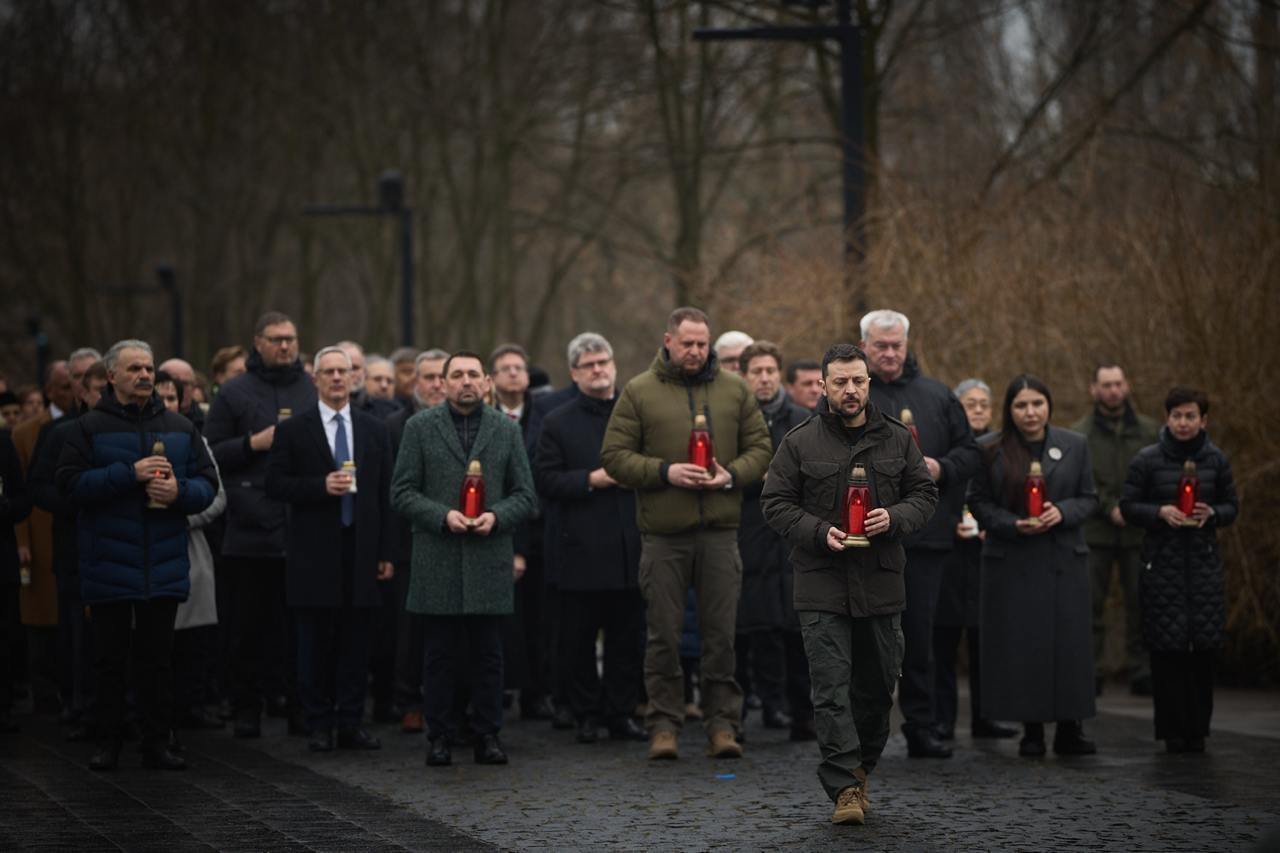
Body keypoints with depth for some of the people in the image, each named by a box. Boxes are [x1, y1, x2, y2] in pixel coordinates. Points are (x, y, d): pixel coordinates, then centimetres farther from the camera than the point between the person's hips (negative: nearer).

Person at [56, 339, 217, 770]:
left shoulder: (180, 428, 10)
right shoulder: (89, 428, 0)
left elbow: (208, 484, 9)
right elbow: (71, 482, -11)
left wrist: (180, 492, -13)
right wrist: (128, 474, -18)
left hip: (165, 568, 3)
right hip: (108, 567, -2)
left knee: (158, 658, 5)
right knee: (111, 659, 4)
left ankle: (157, 742, 9)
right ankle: (110, 741, 11)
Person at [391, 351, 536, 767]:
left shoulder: (506, 429, 10)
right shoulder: (420, 427, 6)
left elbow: (524, 495, 10)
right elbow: (402, 493, 2)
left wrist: (496, 516, -10)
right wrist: (443, 516, -12)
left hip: (490, 559, 1)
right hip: (438, 561, -1)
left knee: (488, 654, 3)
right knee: (440, 654, 2)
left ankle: (487, 736, 10)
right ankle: (439, 737, 8)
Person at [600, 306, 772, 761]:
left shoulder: (734, 390, 10)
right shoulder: (639, 392, 3)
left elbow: (760, 447, 11)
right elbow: (614, 455, 0)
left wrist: (732, 475, -8)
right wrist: (665, 472, -14)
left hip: (720, 530, 1)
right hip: (662, 531, -1)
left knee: (721, 632, 2)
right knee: (664, 633, 2)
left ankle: (722, 724, 8)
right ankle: (664, 725, 9)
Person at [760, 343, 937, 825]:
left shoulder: (897, 440, 7)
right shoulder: (800, 443, 0)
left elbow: (924, 494, 10)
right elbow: (775, 503, 0)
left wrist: (894, 518, -11)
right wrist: (820, 532, -15)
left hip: (881, 585, 3)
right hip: (822, 585, -3)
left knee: (878, 686, 11)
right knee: (831, 689, -9)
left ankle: (859, 771, 30)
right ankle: (845, 789, -11)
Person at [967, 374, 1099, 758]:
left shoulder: (1075, 445, 6)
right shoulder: (989, 449, 0)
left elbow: (1089, 498, 8)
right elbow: (978, 502, 2)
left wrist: (1062, 512, -12)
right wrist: (1013, 524, -14)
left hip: (1063, 559, 1)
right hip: (1011, 563, -1)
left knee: (1068, 643, 1)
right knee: (1020, 646, -1)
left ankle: (1069, 729, 10)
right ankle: (1031, 731, 7)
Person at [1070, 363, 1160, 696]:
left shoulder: (1150, 431, 10)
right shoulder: (1080, 433, 5)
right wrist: (1110, 508, -14)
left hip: (1139, 533, 1)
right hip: (1095, 532, -1)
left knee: (1140, 603, 1)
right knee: (1091, 603, -1)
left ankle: (1141, 674, 6)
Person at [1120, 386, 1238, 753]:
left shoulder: (1215, 459, 5)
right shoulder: (1147, 460, -1)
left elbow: (1231, 505, 12)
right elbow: (1128, 506, 3)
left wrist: (1211, 513, -9)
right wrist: (1160, 512, -14)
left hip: (1204, 562, 2)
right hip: (1163, 562, -2)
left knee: (1203, 647, 0)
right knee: (1166, 648, -4)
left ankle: (1197, 729, 11)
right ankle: (1173, 731, 5)